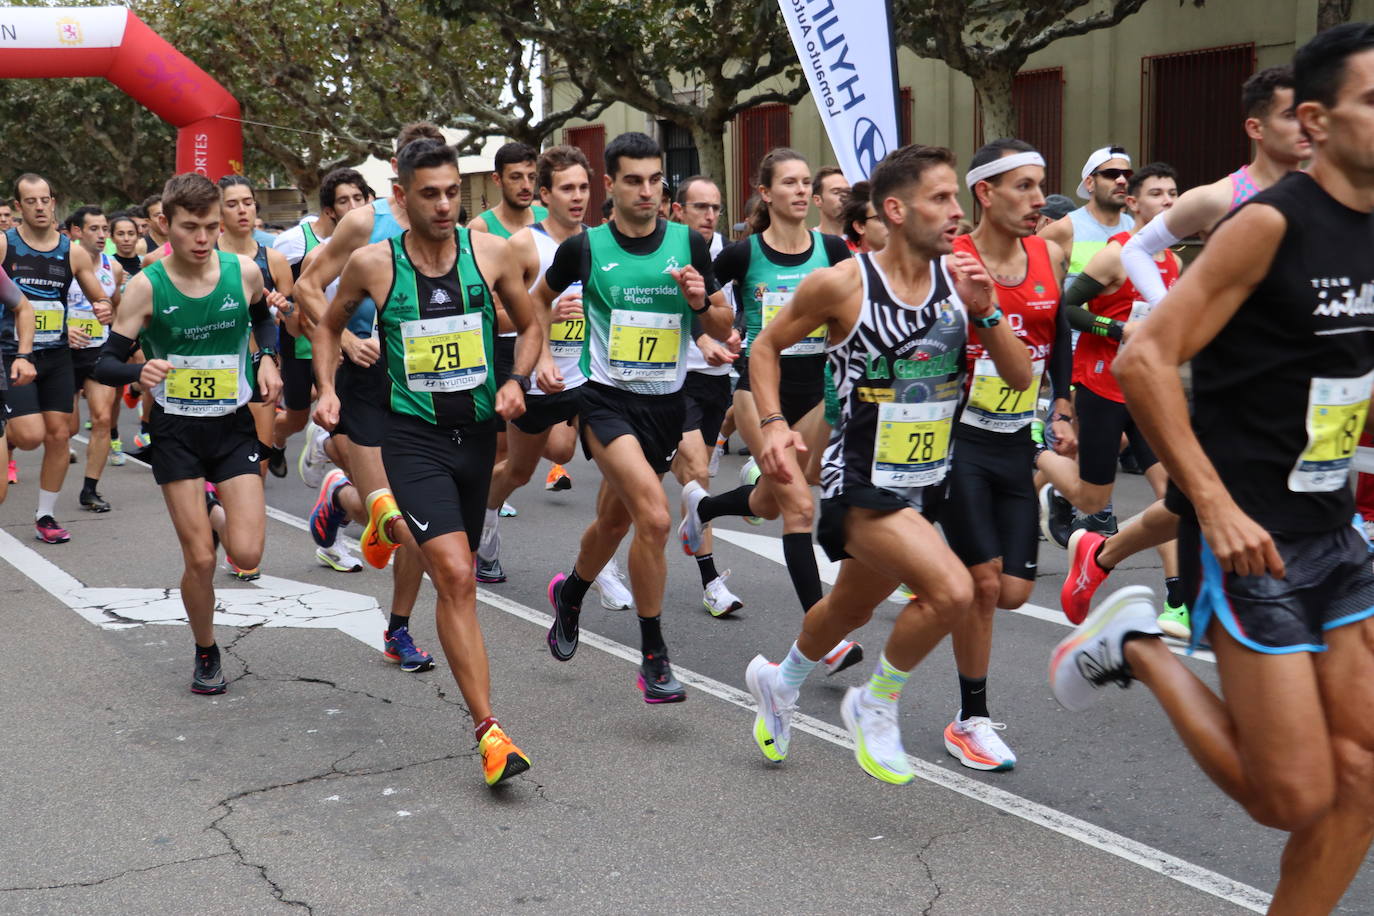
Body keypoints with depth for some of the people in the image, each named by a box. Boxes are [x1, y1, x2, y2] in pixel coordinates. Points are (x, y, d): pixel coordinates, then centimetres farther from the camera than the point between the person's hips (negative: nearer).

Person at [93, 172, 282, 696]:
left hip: (234, 426, 2)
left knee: (246, 554, -9)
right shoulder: (146, 288, -12)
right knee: (200, 559, -2)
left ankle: (214, 511, 27)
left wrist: (267, 358, -1)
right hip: (176, 431, -1)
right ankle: (206, 654, 23)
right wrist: (139, 372, -31)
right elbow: (105, 365, -10)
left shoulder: (244, 273, -7)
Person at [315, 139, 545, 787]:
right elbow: (330, 325, 14)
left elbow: (530, 325, 11)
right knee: (456, 577, -17)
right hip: (414, 435, -4)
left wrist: (518, 381, -5)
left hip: (477, 430, 4)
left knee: (451, 570, 20)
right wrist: (326, 388, 1)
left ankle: (391, 517, 54)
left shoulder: (490, 252, -3)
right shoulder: (372, 263, -6)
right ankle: (488, 731, -13)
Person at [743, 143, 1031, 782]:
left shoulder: (960, 277, -2)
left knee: (851, 609, 24)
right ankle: (875, 705, 1)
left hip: (924, 480, 6)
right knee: (950, 590, -25)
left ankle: (778, 681, 54)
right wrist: (773, 424, -13)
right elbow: (766, 347, 0)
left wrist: (985, 309, -15)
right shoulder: (843, 284, -15)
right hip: (861, 482, -6)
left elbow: (1020, 379, -1)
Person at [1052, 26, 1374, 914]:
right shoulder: (1272, 223, -15)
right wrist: (1215, 505, -23)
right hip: (1248, 538, -8)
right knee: (1295, 797, -5)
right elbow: (1146, 359, -19)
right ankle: (1140, 648, 13)